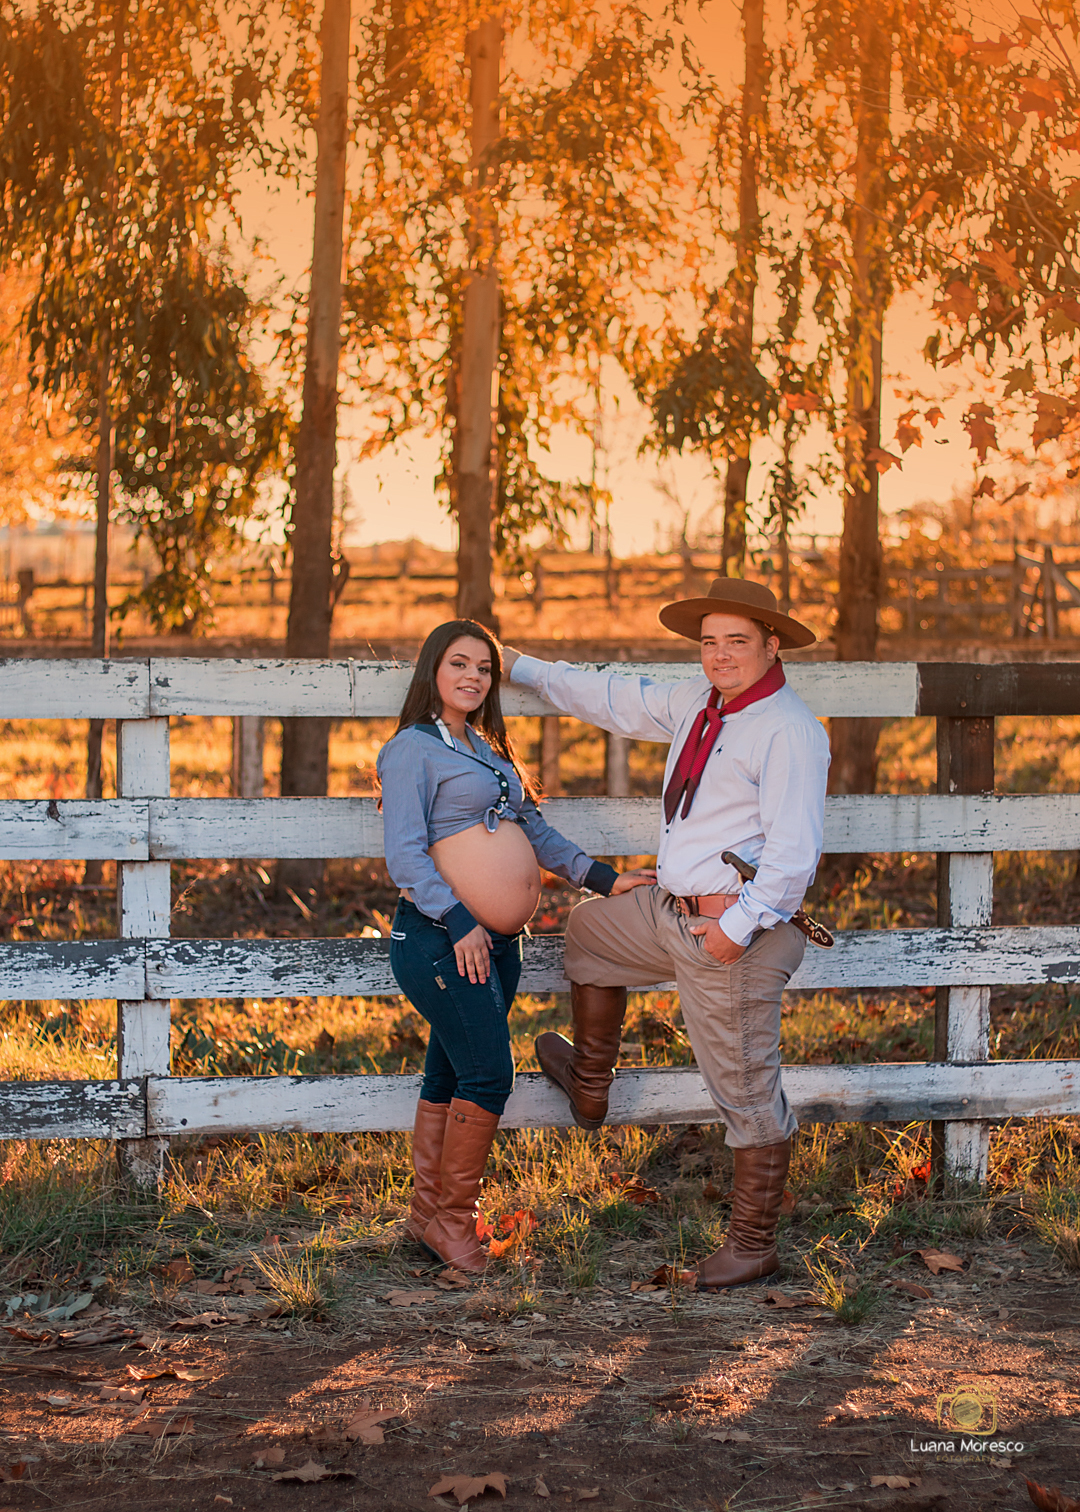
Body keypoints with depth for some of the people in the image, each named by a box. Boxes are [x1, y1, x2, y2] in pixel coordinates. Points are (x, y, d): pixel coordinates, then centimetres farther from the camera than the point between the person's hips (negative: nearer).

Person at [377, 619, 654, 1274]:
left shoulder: (489, 750, 20)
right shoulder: (415, 748, -7)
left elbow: (537, 832, 21)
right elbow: (405, 854, -15)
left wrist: (601, 876, 10)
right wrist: (459, 921, -21)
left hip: (498, 944, 8)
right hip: (442, 940, -8)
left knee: (448, 1080, 12)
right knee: (489, 1076, -11)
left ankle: (428, 1212, 20)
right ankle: (452, 1219, 1)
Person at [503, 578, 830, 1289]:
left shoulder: (789, 731, -18)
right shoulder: (697, 703, 9)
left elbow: (794, 850, -23)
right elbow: (618, 700, 24)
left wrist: (740, 925, -27)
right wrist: (523, 668, 29)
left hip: (736, 930, -10)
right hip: (672, 911, 10)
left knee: (748, 1093, -1)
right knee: (591, 928, 31)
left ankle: (753, 1244, 10)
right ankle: (589, 1087, 47)